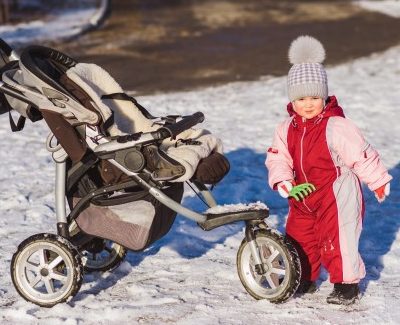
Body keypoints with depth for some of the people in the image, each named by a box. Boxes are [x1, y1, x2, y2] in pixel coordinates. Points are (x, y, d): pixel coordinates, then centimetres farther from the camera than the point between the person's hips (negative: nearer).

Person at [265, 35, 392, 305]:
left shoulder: (336, 126, -19)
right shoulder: (287, 129, 1)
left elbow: (362, 155, -14)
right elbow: (277, 158, 1)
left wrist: (379, 181, -7)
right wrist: (284, 183, -16)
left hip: (337, 195, -6)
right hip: (303, 195, 7)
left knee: (336, 240, -5)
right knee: (299, 237, 15)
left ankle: (347, 284, 10)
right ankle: (304, 279, 34)